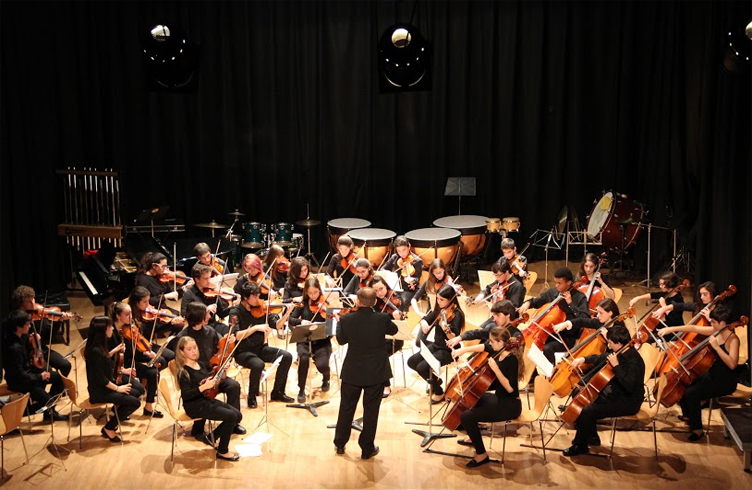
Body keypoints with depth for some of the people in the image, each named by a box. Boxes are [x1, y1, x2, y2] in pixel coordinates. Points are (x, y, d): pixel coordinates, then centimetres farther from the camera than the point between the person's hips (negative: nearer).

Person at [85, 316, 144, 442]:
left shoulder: (100, 346, 0)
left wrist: (114, 351, 10)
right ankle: (108, 428, 2)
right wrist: (117, 388, -15)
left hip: (108, 382, 9)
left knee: (139, 389, 5)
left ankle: (119, 412, 21)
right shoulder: (95, 351, -28)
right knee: (135, 402, -13)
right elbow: (100, 378, -24)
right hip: (100, 390, -9)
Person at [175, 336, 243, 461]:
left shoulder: (200, 364, 9)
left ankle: (213, 436, 16)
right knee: (231, 416, -22)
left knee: (238, 415, -4)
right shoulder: (183, 372, -13)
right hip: (195, 406, -8)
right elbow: (185, 395, -23)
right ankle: (222, 451, -5)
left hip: (208, 400, 8)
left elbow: (210, 380, 20)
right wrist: (204, 387, -31)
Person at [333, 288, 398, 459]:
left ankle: (340, 444, 32)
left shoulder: (346, 319, -14)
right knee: (371, 410, 11)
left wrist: (339, 322, 18)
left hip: (352, 372, 1)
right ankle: (367, 448, 21)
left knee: (346, 408, 18)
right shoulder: (382, 319, -17)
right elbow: (393, 330, 5)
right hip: (376, 373, -1)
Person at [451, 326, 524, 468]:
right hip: (500, 398, 10)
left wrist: (495, 369, -33)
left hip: (509, 406, -10)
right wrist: (463, 350, 7)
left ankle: (482, 455, -2)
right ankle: (474, 438, 42)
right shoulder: (498, 351, -1)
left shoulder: (511, 359, -25)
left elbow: (510, 388, -30)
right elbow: (483, 347, 19)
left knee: (466, 416, -18)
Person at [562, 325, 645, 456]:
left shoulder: (633, 360, -25)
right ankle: (592, 438, 28)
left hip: (629, 401, -10)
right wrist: (584, 359, 4)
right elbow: (600, 359, 20)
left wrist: (616, 366, -31)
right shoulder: (619, 353, 2)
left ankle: (581, 446, 0)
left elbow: (628, 386, -34)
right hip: (615, 393, 10)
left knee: (588, 411, -21)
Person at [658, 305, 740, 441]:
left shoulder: (733, 339, -21)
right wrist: (670, 329, -1)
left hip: (725, 382, -8)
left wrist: (716, 346, -35)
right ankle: (688, 416, 29)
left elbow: (732, 364, -34)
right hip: (712, 374, 8)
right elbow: (694, 328, 6)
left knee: (691, 393, -22)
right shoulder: (716, 331, 0)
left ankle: (697, 429, -5)